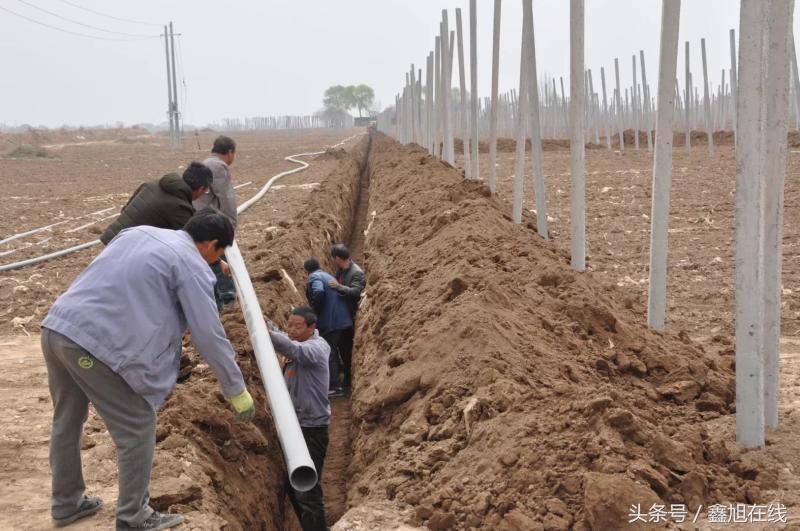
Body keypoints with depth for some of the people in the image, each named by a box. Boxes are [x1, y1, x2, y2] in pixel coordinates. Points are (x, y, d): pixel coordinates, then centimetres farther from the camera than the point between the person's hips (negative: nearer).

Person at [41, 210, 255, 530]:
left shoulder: (138, 232, 20)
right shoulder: (193, 267, -4)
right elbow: (209, 336, -4)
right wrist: (236, 390, 6)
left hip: (56, 327, 9)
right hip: (96, 344, -9)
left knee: (67, 421, 25)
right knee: (137, 430, 6)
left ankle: (66, 504, 41)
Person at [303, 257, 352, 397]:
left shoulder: (314, 277, -8)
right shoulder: (328, 276, 21)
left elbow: (319, 293, -28)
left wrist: (315, 310, -14)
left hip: (329, 321, -9)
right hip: (342, 319, 9)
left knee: (328, 353, -3)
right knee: (333, 351, 20)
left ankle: (334, 387, -2)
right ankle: (334, 384, 30)